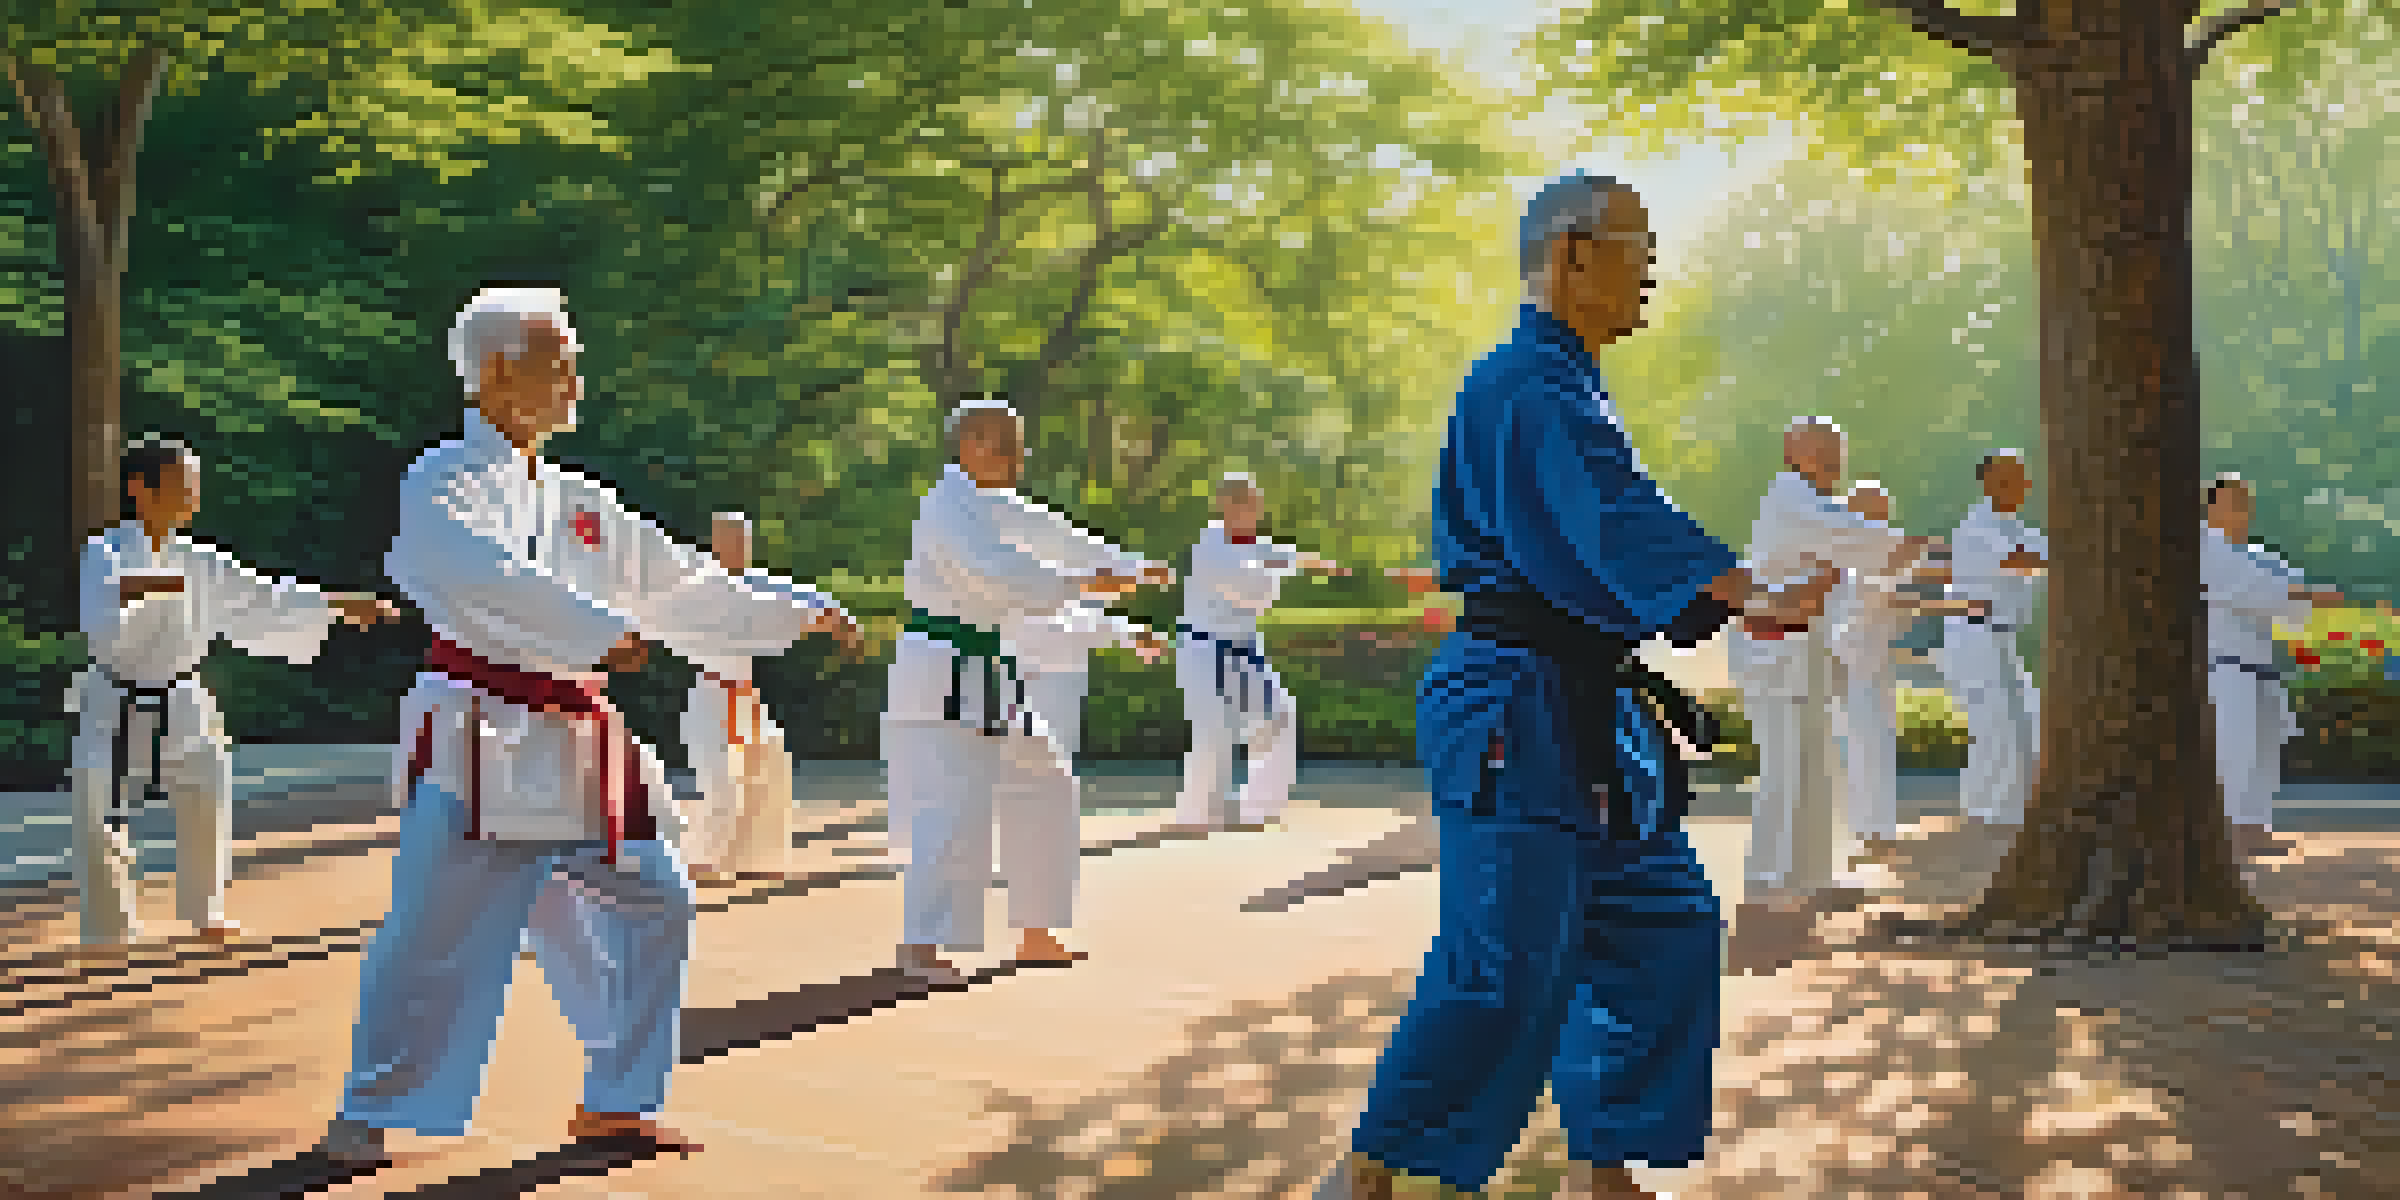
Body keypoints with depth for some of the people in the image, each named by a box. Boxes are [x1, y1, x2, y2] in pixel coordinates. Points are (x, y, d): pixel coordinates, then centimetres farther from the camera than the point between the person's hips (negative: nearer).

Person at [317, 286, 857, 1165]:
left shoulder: (575, 501, 18)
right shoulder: (445, 483, -5)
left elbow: (680, 585, 22)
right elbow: (490, 578, -25)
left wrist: (800, 616, 18)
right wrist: (606, 631, -33)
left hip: (576, 746, 8)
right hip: (483, 742, -8)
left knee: (649, 903, 8)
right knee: (437, 931, -9)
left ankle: (613, 1103, 19)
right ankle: (367, 1112, 7)